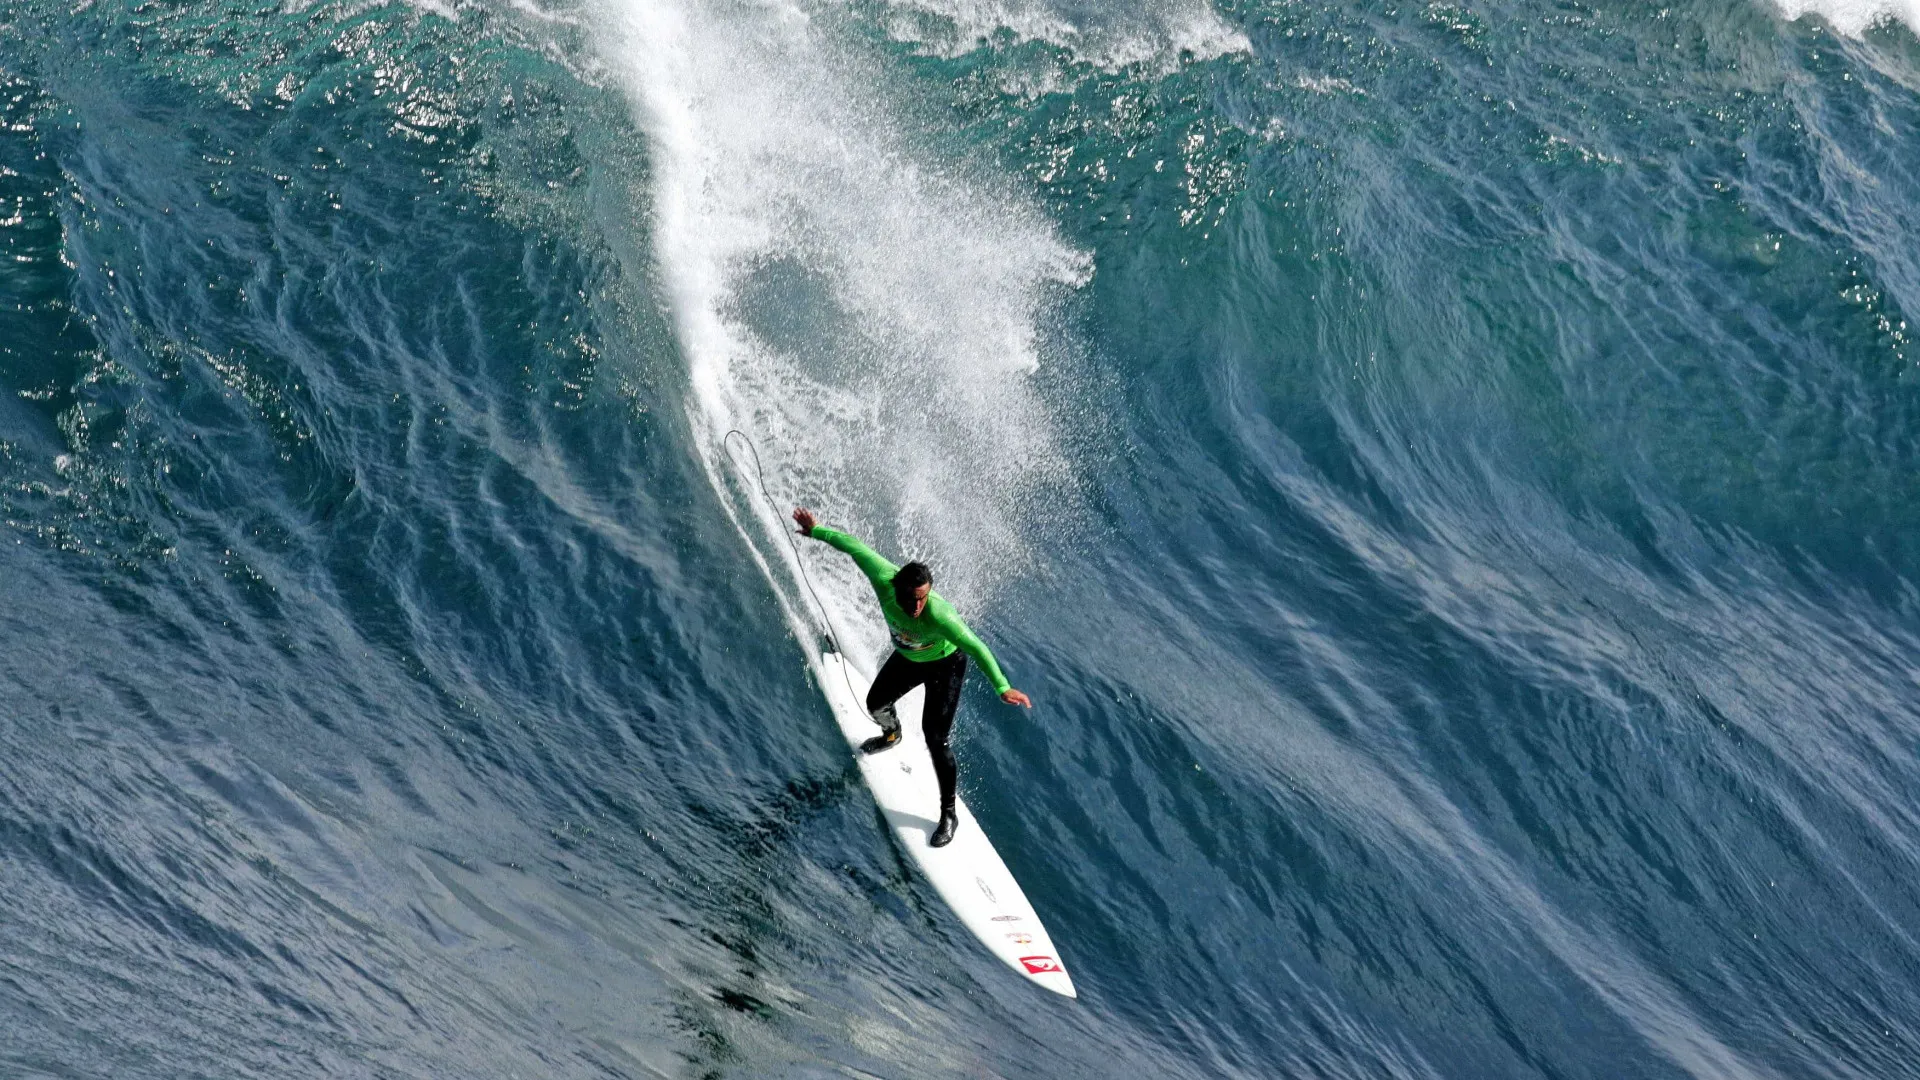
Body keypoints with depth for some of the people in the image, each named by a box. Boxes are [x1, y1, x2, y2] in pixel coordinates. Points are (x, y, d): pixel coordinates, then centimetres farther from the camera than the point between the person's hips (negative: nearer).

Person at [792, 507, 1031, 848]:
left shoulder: (939, 615, -46)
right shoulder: (884, 580, -36)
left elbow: (975, 647, -45)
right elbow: (855, 546, -22)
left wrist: (1002, 688, -53)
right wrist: (817, 531, -9)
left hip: (945, 665, -6)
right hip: (907, 658, 6)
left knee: (935, 740, -11)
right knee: (876, 704, 26)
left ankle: (948, 815, 8)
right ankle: (891, 734, 63)